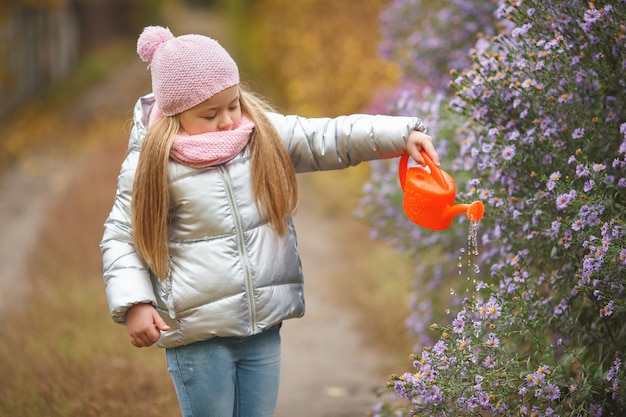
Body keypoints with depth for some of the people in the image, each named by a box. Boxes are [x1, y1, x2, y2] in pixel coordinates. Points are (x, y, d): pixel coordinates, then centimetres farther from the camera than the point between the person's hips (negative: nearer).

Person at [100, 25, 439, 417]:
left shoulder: (265, 133, 1)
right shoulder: (151, 165, -9)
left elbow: (330, 138, -4)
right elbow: (121, 239, -3)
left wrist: (402, 134, -17)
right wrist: (134, 304, -16)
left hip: (264, 325, 4)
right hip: (197, 335, -4)